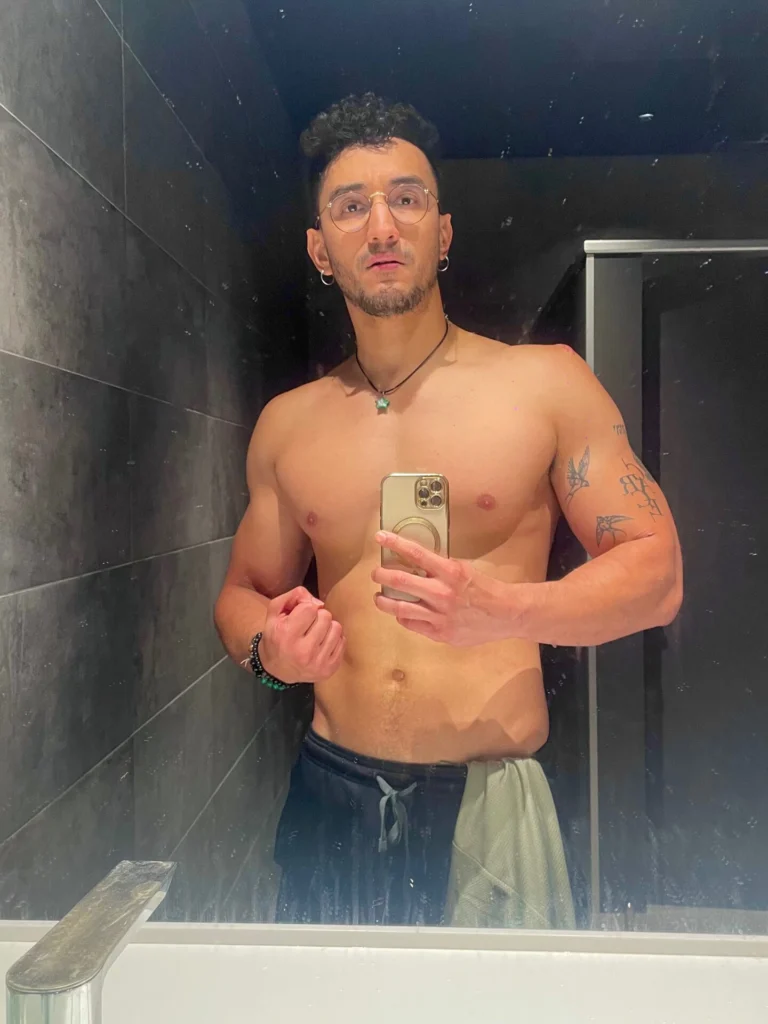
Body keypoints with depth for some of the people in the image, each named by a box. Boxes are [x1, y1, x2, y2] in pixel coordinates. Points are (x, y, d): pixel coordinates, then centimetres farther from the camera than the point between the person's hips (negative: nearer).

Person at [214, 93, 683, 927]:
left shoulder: (547, 383, -2)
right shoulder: (287, 424, 7)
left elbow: (657, 572, -3)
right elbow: (242, 590, 16)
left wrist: (502, 611, -21)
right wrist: (267, 647, -8)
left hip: (491, 805, -2)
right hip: (330, 802, 3)